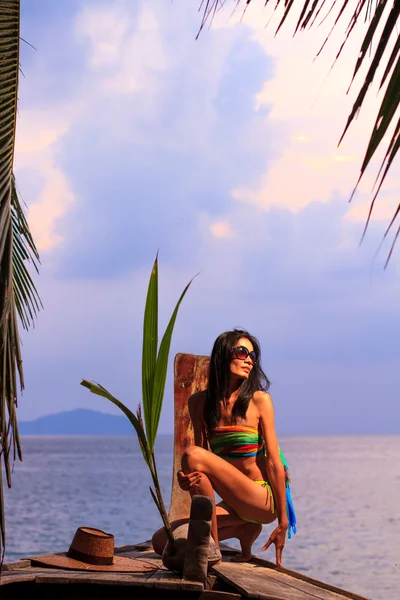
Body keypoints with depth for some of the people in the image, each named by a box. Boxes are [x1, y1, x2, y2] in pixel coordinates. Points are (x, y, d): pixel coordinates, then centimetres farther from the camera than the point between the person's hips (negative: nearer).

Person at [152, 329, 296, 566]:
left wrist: (283, 521, -8)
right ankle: (243, 530, 9)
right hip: (233, 505, 5)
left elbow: (274, 462, -8)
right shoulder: (199, 402, 5)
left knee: (193, 455, -25)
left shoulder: (259, 400, -7)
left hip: (263, 500, -5)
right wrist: (185, 477, -19)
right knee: (162, 542, -6)